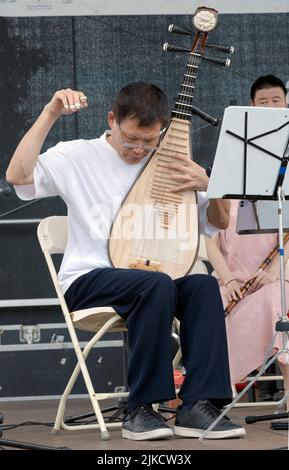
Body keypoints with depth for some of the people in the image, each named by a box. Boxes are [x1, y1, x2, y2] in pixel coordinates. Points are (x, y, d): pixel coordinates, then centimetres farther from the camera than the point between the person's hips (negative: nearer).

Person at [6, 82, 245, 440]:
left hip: (151, 277, 4)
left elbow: (219, 222, 15)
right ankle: (140, 410, -28)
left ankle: (197, 407, -31)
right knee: (158, 285, -35)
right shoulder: (77, 157, 2)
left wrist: (207, 185, -6)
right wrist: (50, 114, -18)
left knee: (204, 285, -27)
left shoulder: (170, 166, 14)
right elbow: (17, 175, -16)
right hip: (88, 281, -4)